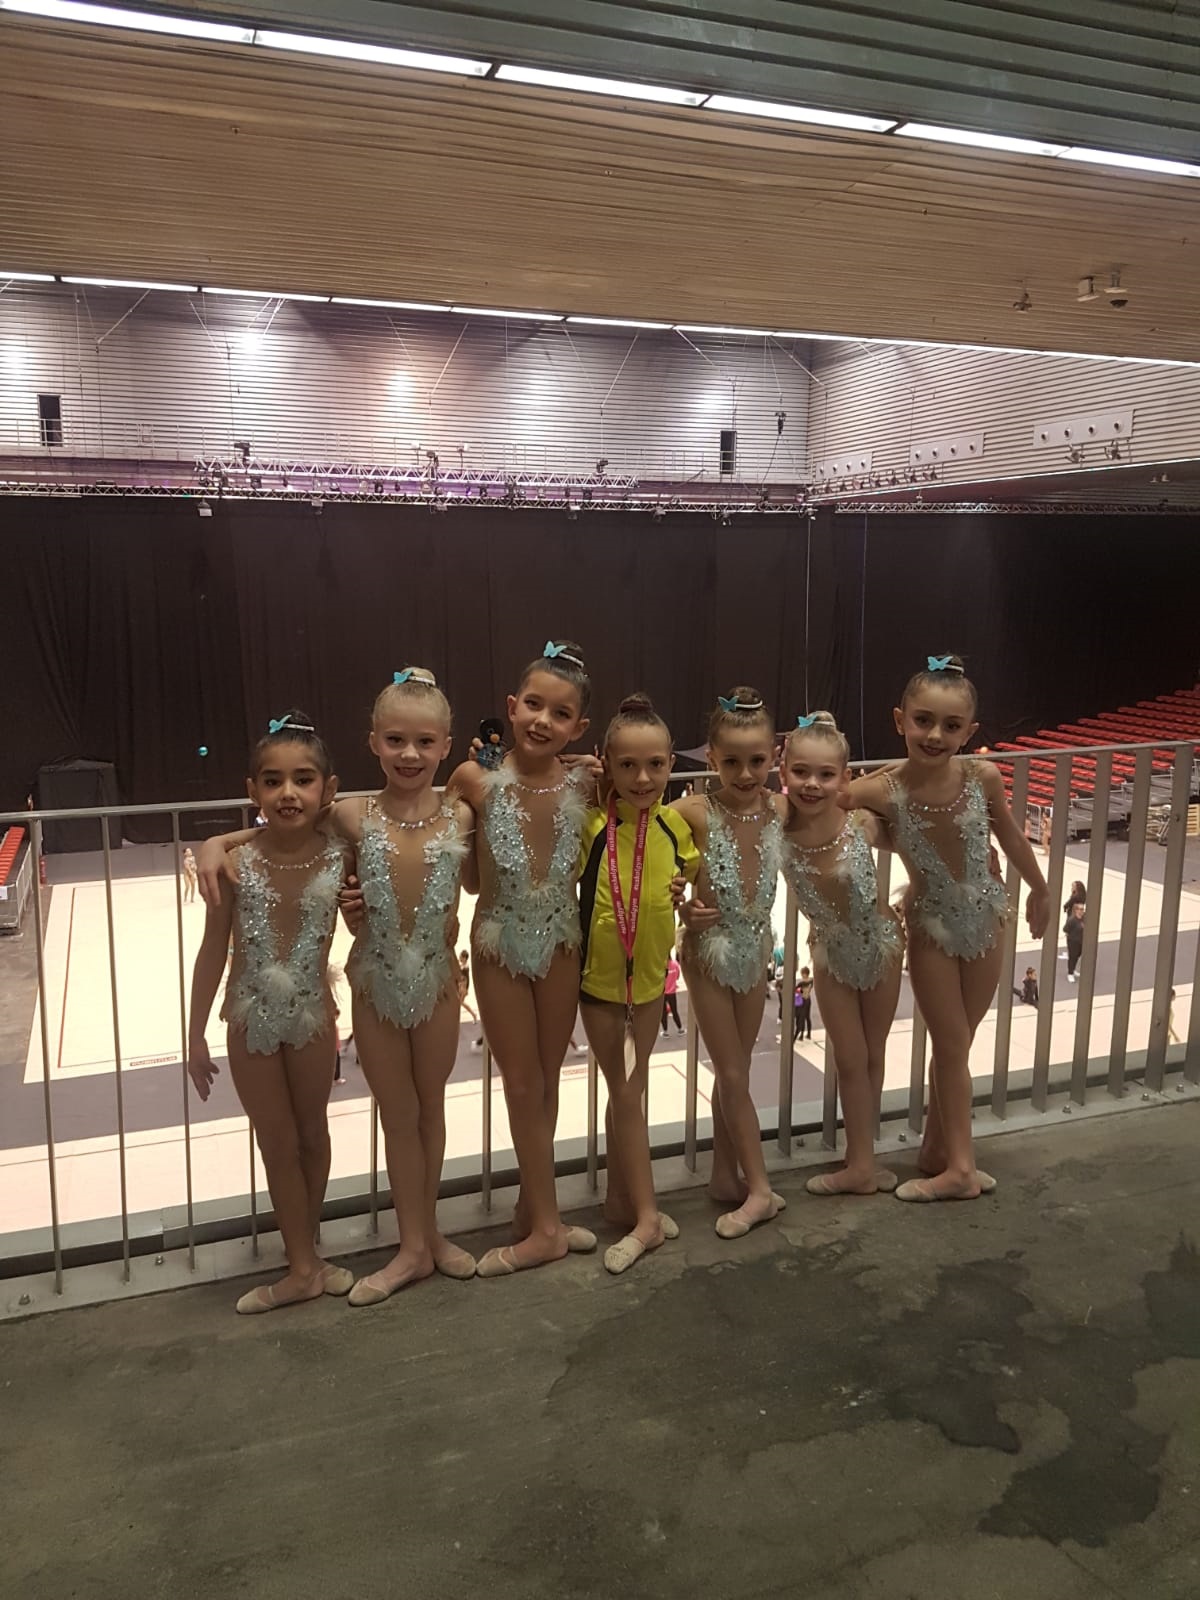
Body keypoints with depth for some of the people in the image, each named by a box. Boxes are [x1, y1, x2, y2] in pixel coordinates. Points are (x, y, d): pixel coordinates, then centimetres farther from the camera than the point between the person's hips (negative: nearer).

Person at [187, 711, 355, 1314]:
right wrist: (196, 1034, -4)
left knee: (312, 1135, 17)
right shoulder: (236, 863, -16)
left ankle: (304, 1252, 38)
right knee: (278, 1145, 11)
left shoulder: (339, 857, -15)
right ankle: (302, 1266, 26)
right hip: (252, 1020, -1)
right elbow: (213, 950, -7)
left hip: (313, 1016, 1)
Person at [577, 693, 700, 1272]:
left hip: (650, 974, 4)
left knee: (630, 1089, 17)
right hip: (599, 976, -4)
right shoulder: (590, 825, -21)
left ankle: (620, 1197, 34)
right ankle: (646, 1216, 17)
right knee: (628, 1093, 5)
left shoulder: (674, 825, -9)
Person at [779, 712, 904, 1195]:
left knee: (872, 1056, 16)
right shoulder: (775, 828, -26)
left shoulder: (862, 823, -27)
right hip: (831, 951, 0)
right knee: (849, 1060, 9)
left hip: (880, 942, 0)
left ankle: (861, 1159, 33)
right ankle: (862, 1162, 26)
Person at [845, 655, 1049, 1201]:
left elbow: (1011, 837, 1)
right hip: (931, 928, -2)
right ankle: (959, 1165, 20)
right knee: (952, 1046, 6)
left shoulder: (983, 778, -17)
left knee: (955, 1044, 15)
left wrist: (1039, 890, 14)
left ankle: (937, 1150, 30)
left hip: (984, 922, 2)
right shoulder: (884, 792, -22)